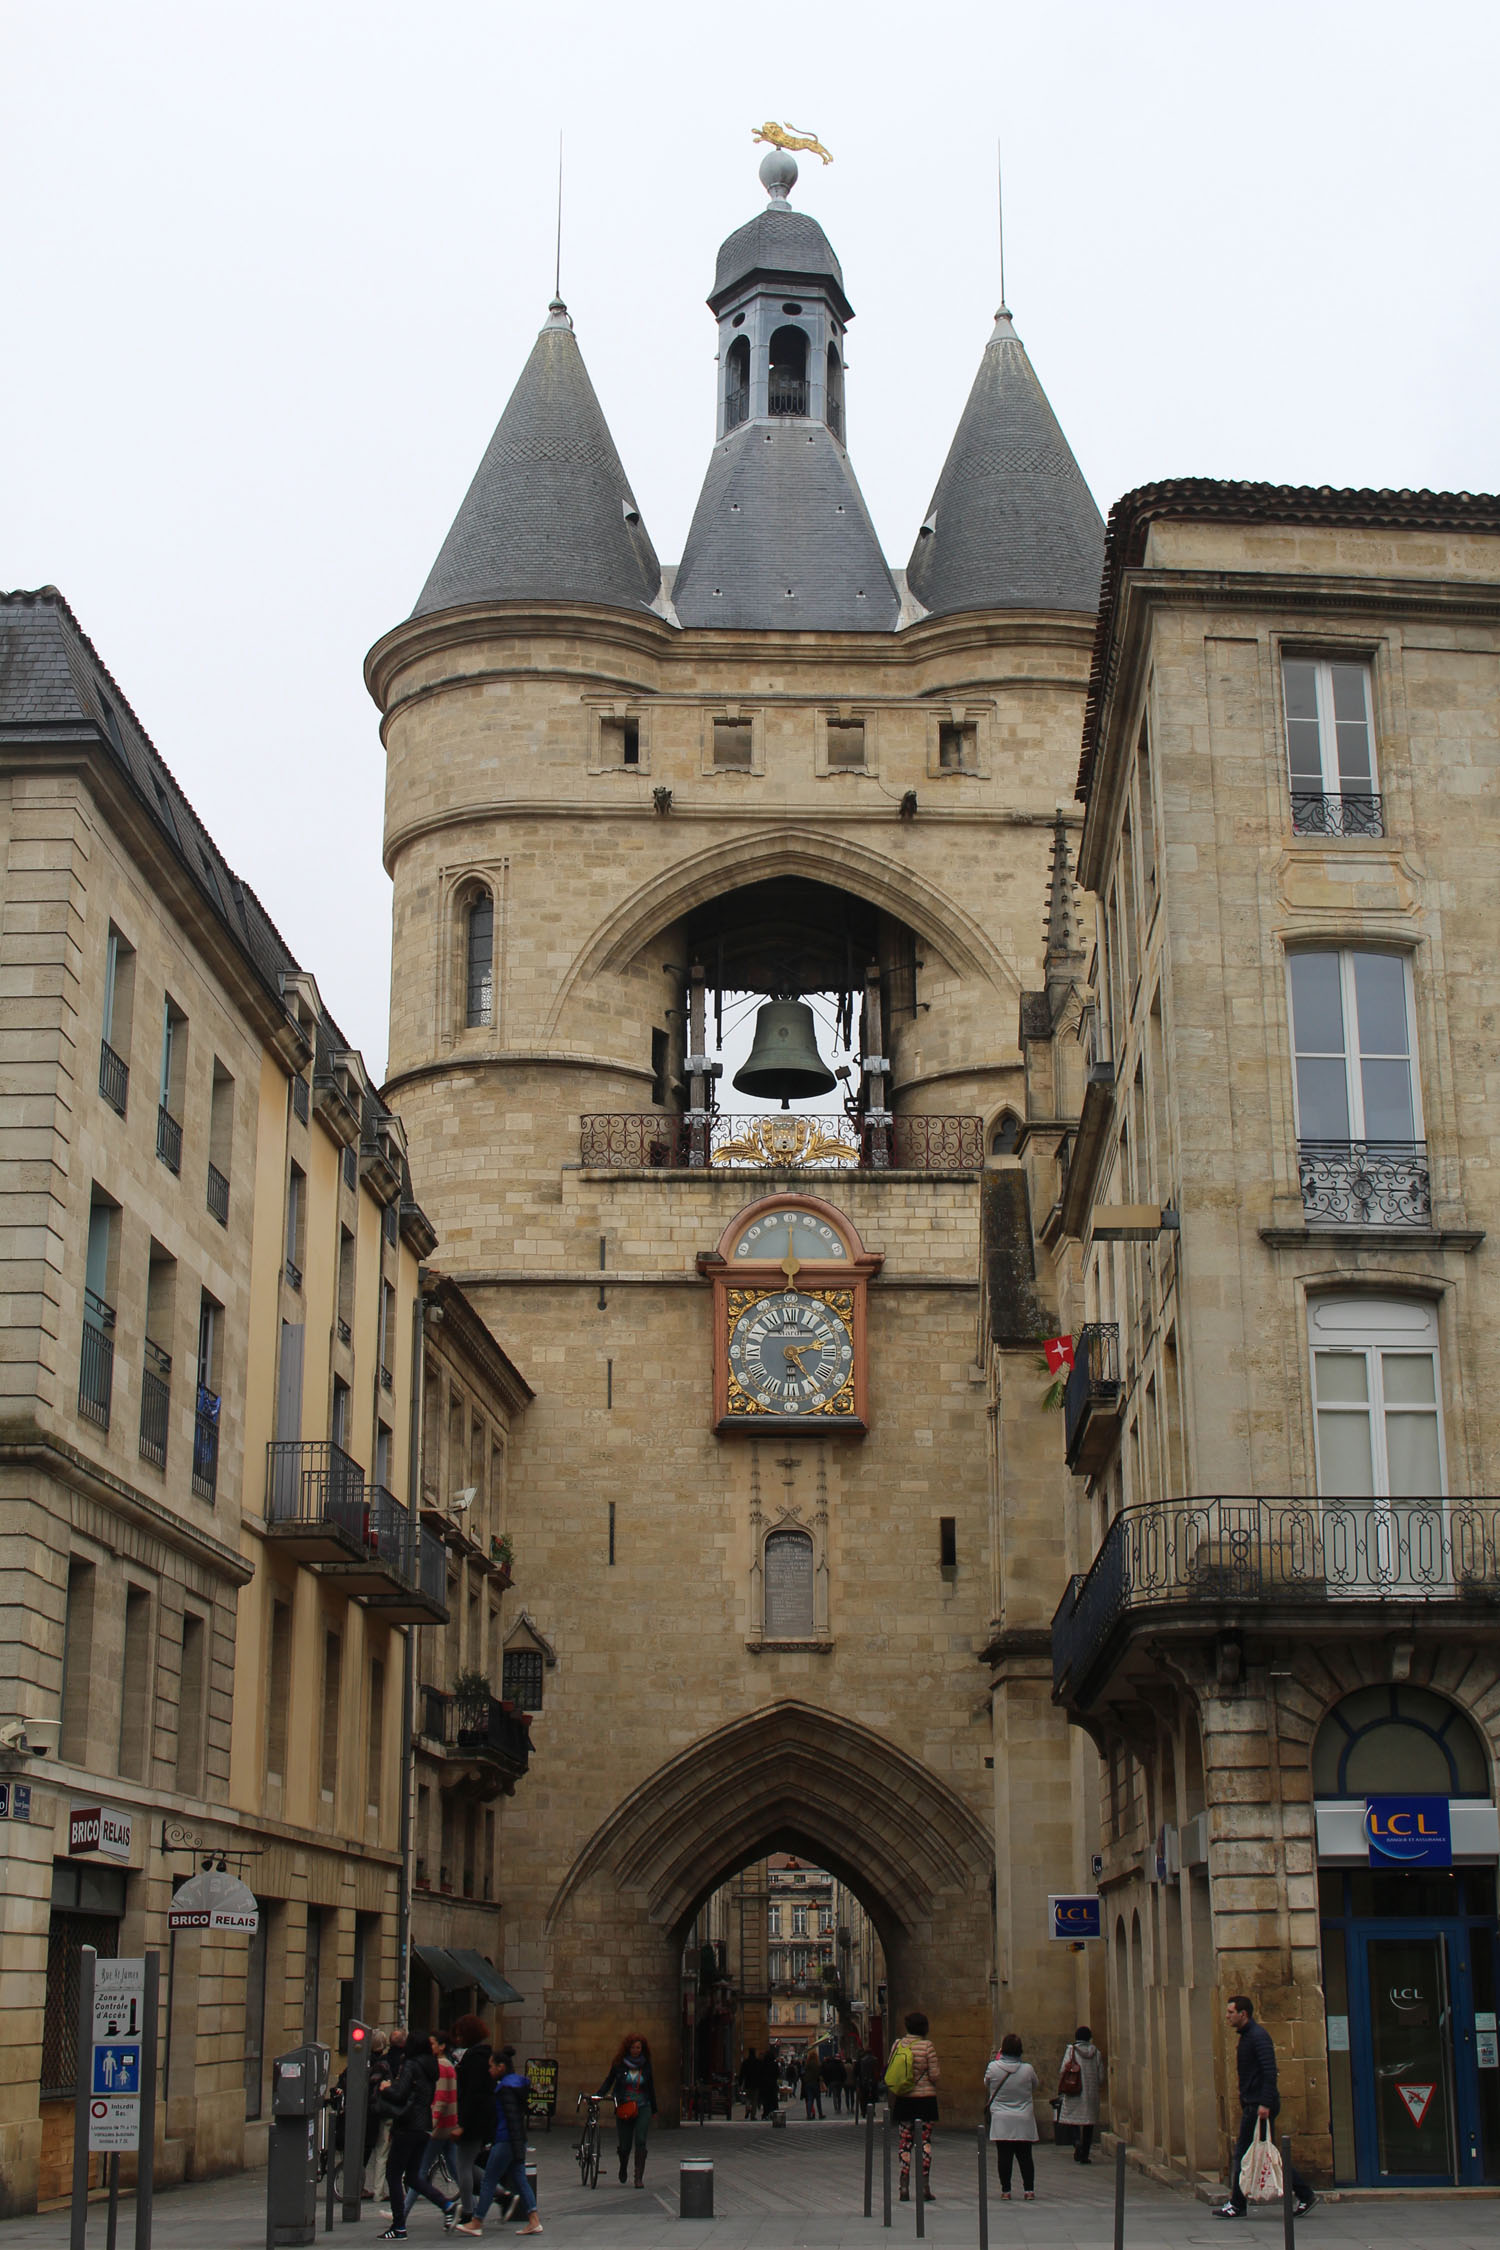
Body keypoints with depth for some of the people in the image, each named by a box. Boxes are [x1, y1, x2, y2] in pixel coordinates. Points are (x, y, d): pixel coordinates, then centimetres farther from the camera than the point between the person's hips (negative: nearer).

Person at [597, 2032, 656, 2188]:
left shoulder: (645, 2064, 6)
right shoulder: (619, 2064, 2)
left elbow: (650, 2087, 13)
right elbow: (608, 2082, 9)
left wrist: (654, 2108, 15)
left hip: (643, 2107, 0)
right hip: (624, 2109, 0)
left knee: (640, 2141, -16)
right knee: (625, 2145, 0)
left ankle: (639, 2177, -10)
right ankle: (623, 2168, 33)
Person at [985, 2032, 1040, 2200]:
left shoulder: (993, 2068, -9)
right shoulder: (1027, 2070, -8)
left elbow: (986, 2090, 6)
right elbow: (1036, 2085, 12)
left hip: (1001, 2120, -1)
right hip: (1024, 2120, 1)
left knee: (1004, 2156, 4)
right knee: (1025, 2156, 8)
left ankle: (1005, 2191, 5)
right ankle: (1029, 2190, 5)